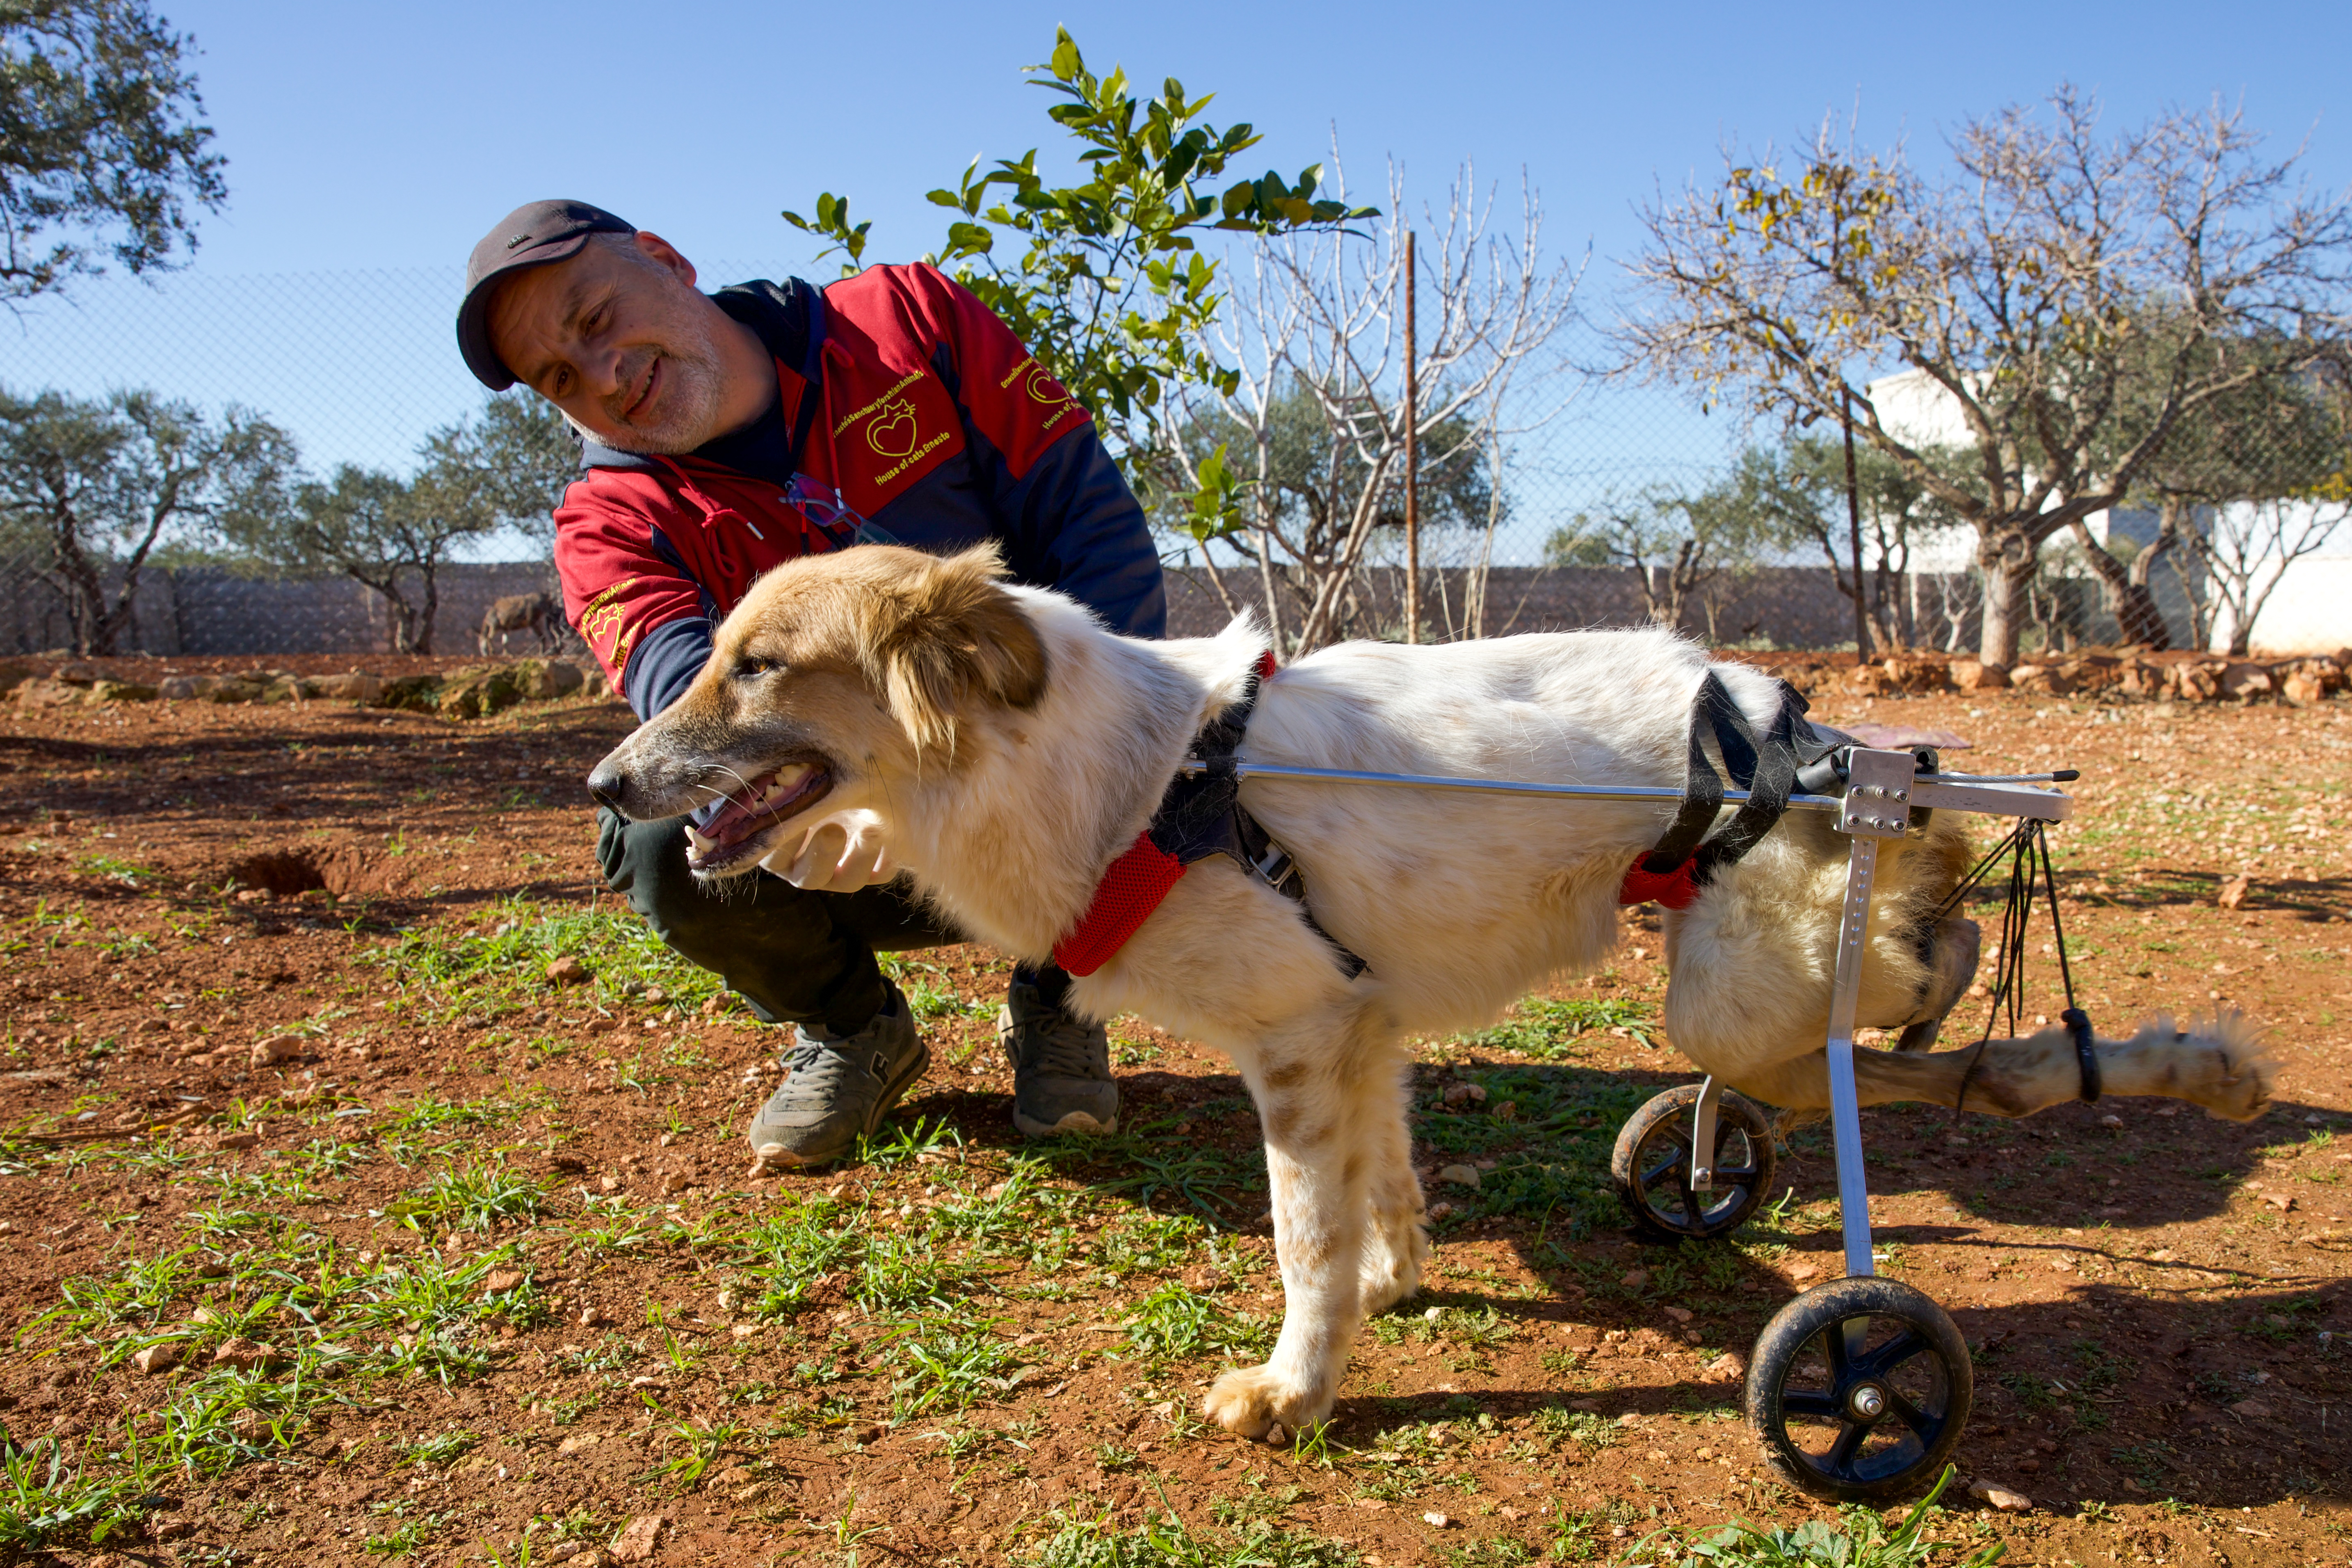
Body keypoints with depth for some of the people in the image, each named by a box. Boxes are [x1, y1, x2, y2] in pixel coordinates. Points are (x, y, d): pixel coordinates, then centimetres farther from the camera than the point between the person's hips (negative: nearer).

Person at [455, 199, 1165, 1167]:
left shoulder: (911, 320, -5)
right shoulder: (613, 524, -5)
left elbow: (1089, 515, -10)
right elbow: (681, 677, -27)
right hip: (863, 870, 1)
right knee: (663, 840, -28)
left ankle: (1053, 1003, 2)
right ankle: (852, 1032, 5)